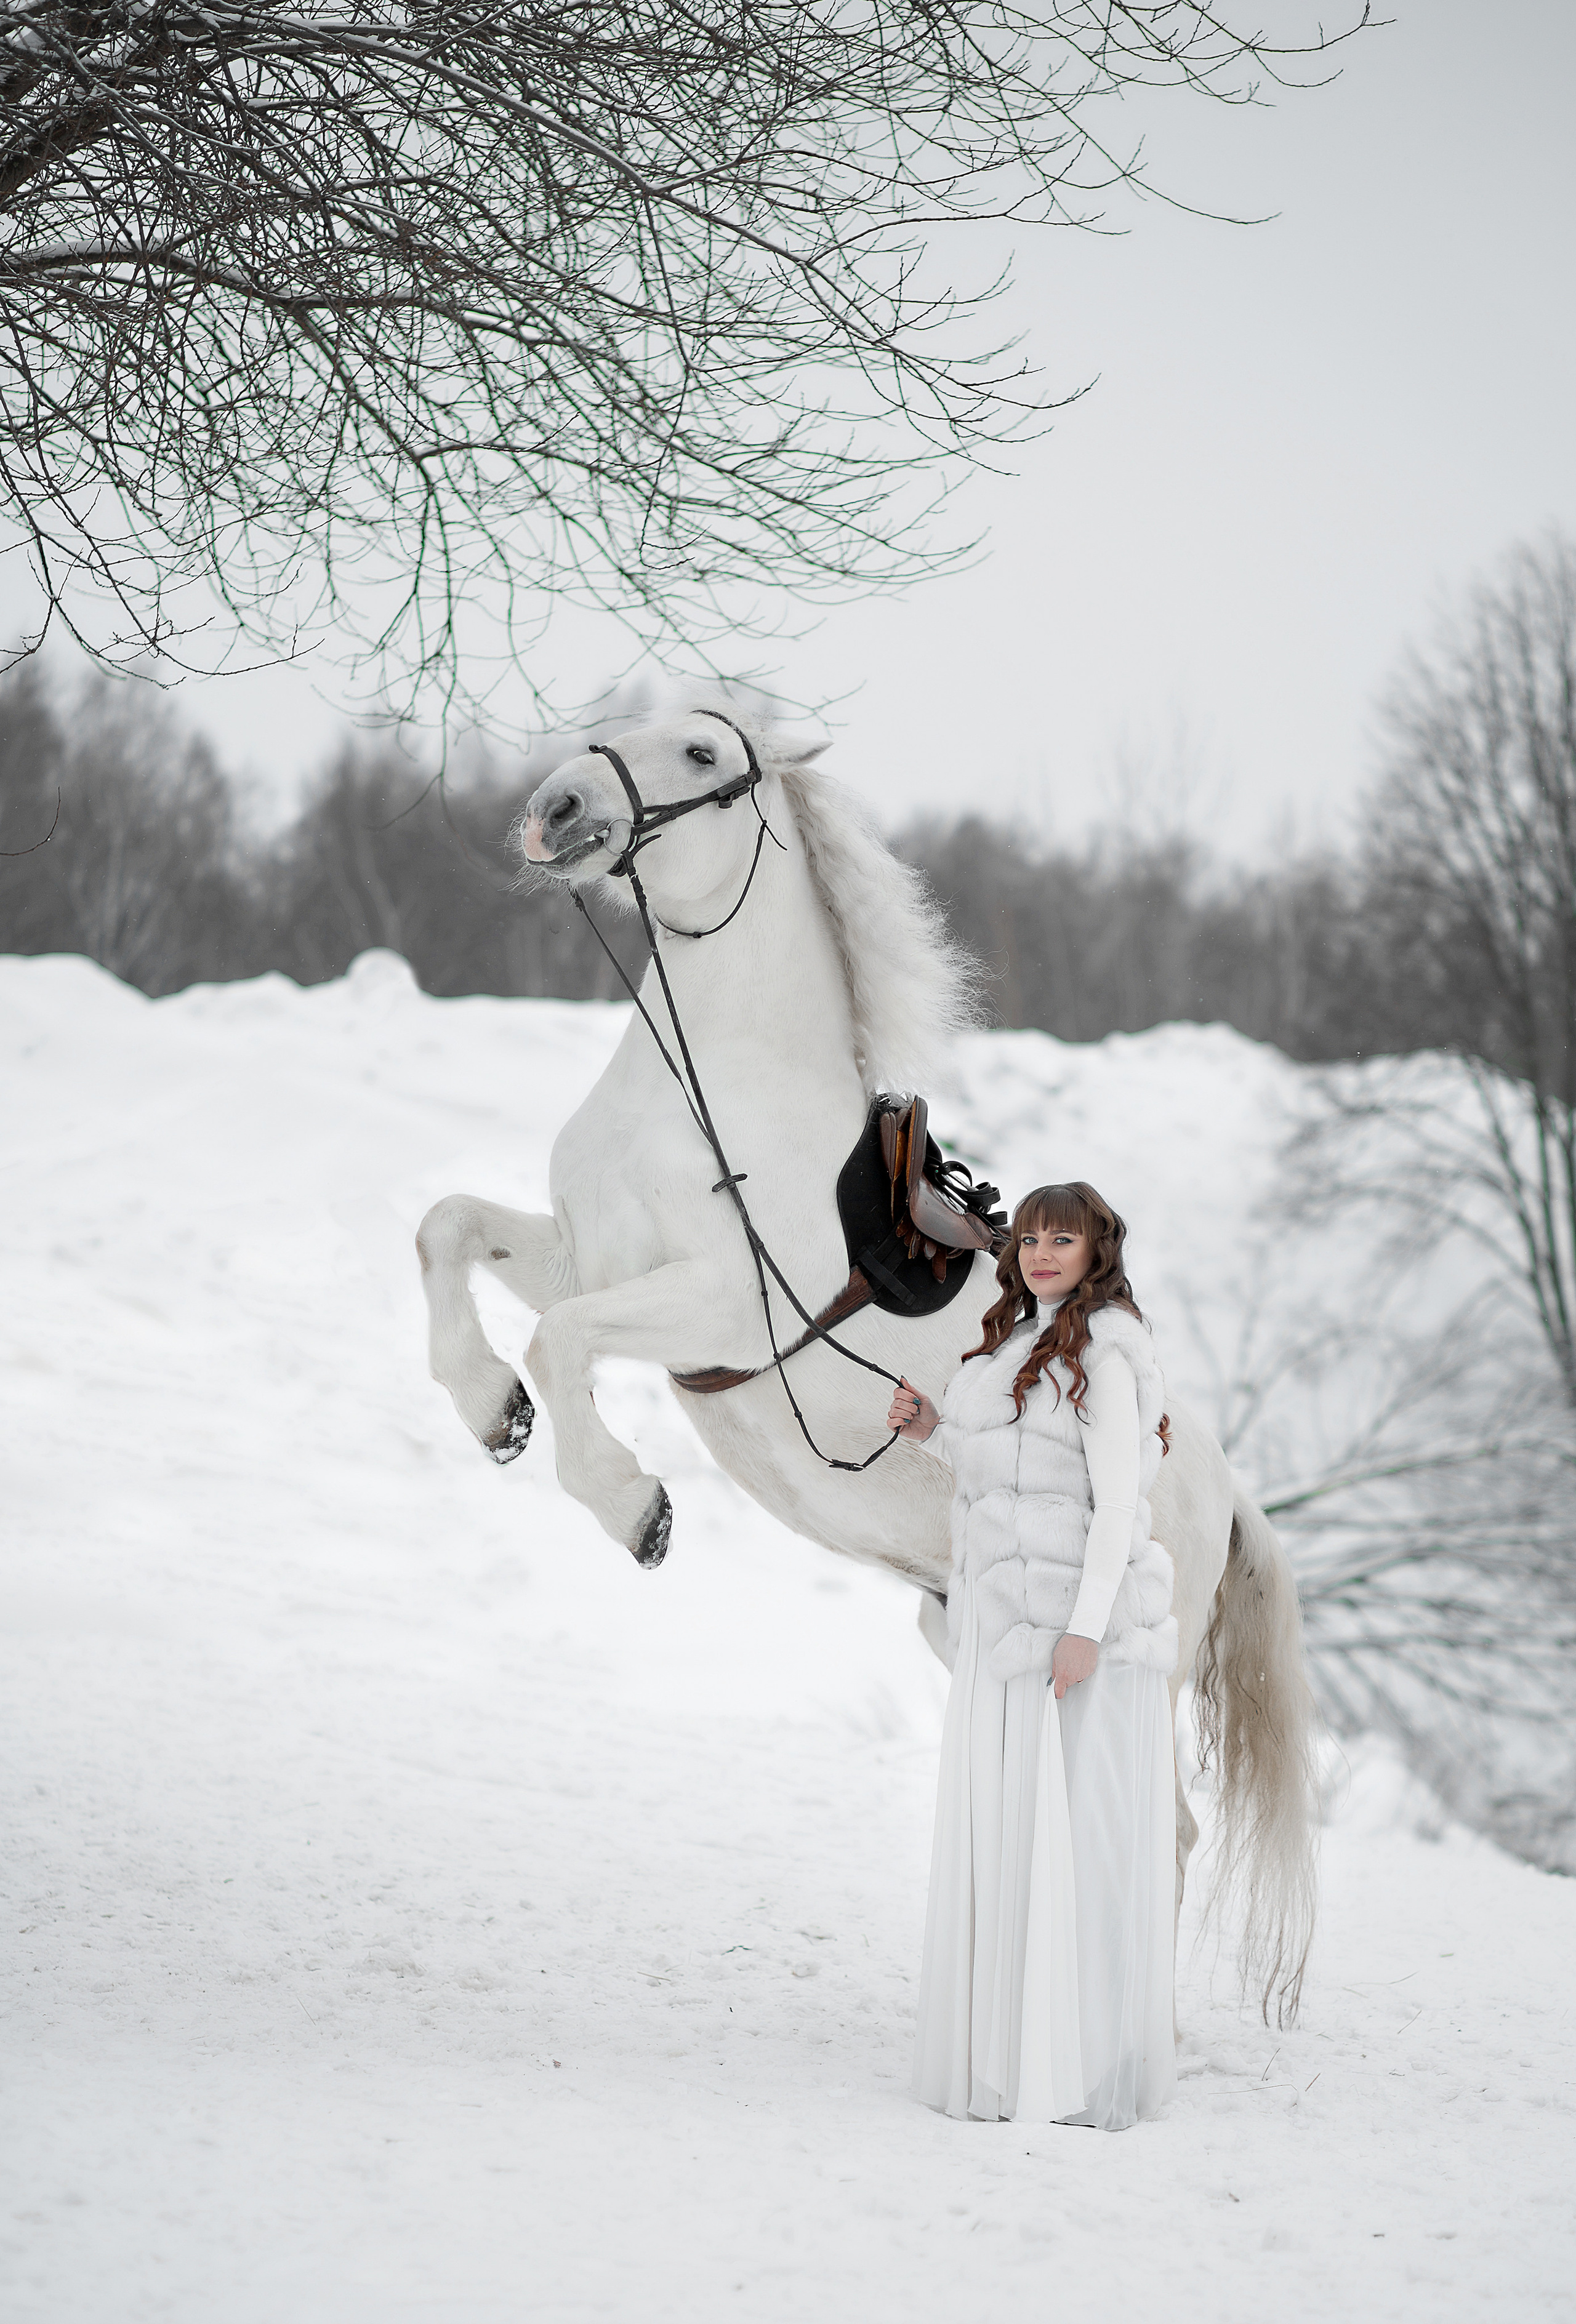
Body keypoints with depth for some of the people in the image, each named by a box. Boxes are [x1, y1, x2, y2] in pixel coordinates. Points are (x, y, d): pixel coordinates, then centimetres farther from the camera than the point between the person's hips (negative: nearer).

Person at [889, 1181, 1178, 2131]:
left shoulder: (1101, 1352, -9)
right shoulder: (1024, 1343, 18)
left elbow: (1117, 1495, -15)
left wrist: (1086, 1628, -21)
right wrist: (935, 1432, 9)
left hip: (1076, 1607, -9)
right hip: (1007, 1621, 9)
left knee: (1077, 1830, -6)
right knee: (1002, 1829, 9)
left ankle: (1092, 2064, -1)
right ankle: (1013, 2047, 15)